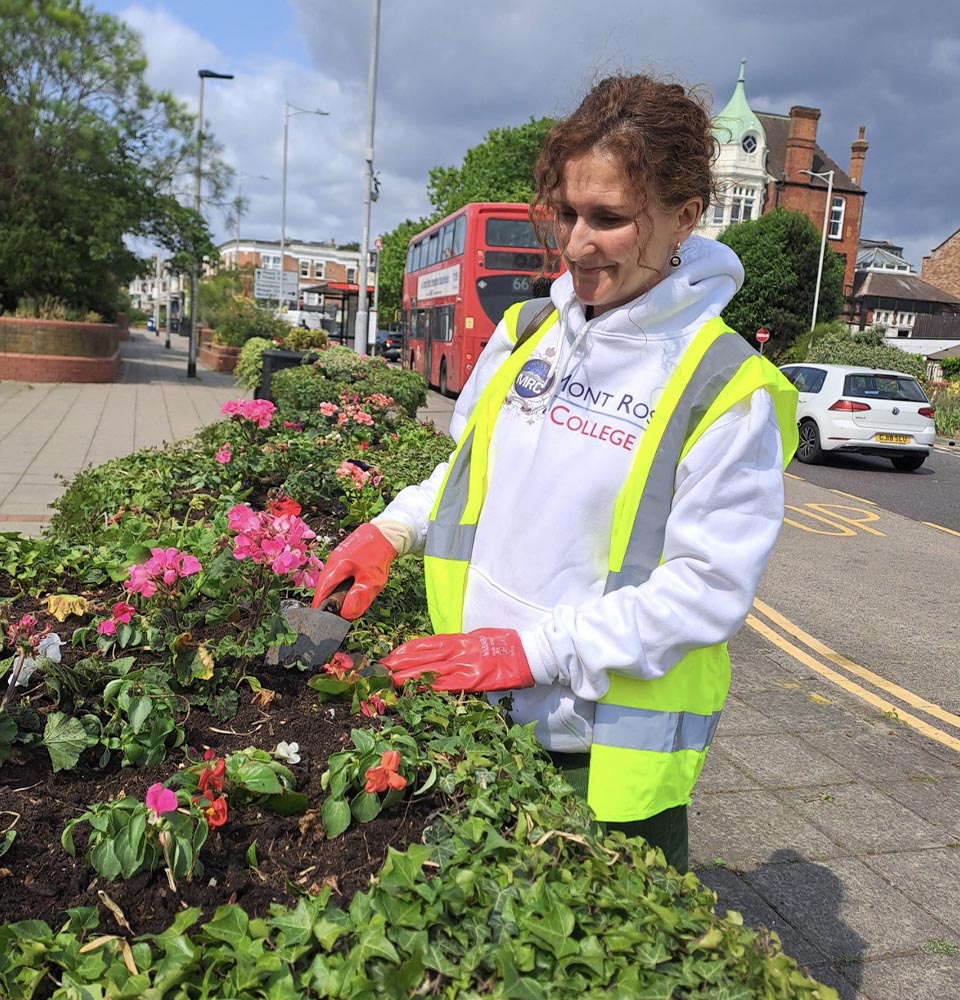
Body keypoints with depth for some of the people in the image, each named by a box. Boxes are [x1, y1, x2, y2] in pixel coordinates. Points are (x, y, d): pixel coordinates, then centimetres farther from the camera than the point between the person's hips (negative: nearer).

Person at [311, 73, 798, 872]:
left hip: (611, 748, -5)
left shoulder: (728, 387, -14)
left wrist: (539, 648, -21)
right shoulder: (525, 331, 3)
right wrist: (393, 529, 0)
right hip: (477, 714, 5)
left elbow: (711, 586, -17)